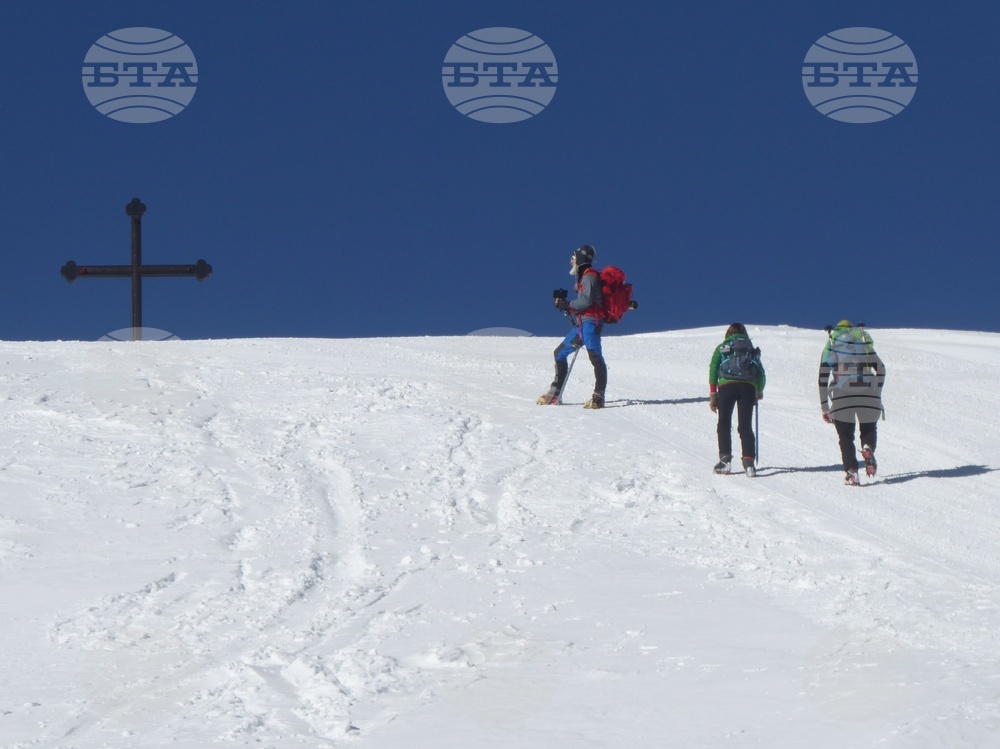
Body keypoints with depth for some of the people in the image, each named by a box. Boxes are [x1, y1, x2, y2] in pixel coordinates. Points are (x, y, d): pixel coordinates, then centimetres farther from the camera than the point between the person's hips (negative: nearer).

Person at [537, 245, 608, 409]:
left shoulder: (589, 276, -7)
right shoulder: (583, 277, 23)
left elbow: (586, 301, -17)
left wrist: (567, 305, -7)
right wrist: (564, 304, 10)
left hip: (591, 321, -11)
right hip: (582, 324, 11)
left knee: (594, 355, -20)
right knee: (560, 353, 13)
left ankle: (599, 397, -29)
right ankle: (555, 394, 19)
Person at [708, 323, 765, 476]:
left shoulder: (721, 348, 18)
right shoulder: (752, 349, 23)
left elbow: (713, 370, 6)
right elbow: (761, 373, 18)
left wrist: (713, 395, 4)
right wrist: (759, 391, 36)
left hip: (727, 385, -1)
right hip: (748, 386, 1)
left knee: (724, 424, 7)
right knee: (746, 426, 3)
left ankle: (725, 458, -6)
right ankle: (749, 461, -10)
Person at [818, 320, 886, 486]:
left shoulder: (831, 347, 16)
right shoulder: (864, 344, 21)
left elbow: (823, 377, 8)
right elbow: (880, 369, 12)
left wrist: (825, 407, 8)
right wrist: (877, 393, 18)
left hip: (841, 393, -1)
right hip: (867, 391, 1)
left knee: (845, 435, 9)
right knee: (868, 428, 18)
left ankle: (851, 470, -8)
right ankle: (868, 447, -15)